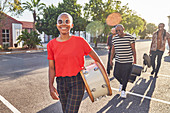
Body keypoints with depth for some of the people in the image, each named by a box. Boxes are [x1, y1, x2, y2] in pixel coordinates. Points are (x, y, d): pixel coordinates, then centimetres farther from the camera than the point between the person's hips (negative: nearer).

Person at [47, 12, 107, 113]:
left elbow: (96, 59, 0)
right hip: (61, 82, 3)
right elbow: (52, 67, 4)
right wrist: (51, 86, -5)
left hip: (77, 82, -3)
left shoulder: (80, 41, -7)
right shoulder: (51, 44, 1)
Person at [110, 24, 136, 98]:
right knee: (116, 74, 7)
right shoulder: (114, 38, 3)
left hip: (128, 61, -3)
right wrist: (111, 59, 11)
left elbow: (133, 50, -3)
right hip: (118, 61, 4)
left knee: (125, 77, 3)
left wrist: (135, 60, -1)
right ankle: (121, 83, 41)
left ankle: (123, 90, 26)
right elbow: (113, 49, 11)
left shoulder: (130, 37, -8)